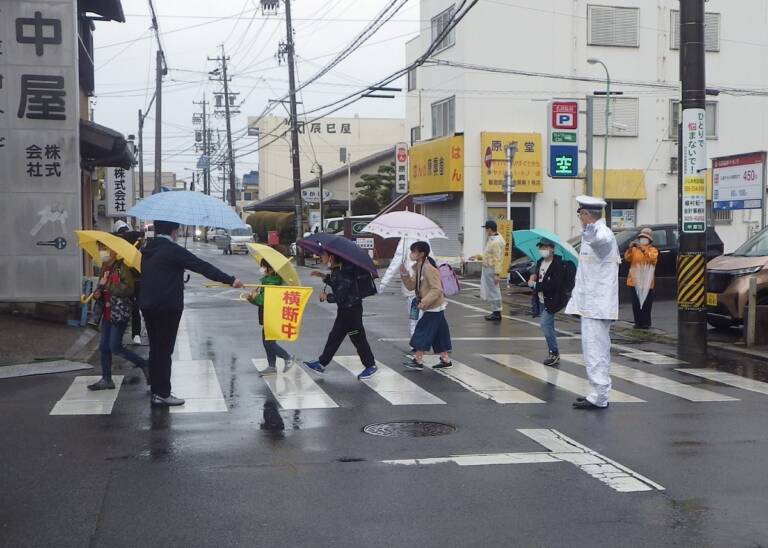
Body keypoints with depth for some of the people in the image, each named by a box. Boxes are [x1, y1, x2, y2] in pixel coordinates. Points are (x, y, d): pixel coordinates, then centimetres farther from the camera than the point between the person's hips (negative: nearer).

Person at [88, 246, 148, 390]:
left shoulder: (122, 267, -13)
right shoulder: (105, 268, 12)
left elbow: (128, 288, -22)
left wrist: (107, 285, -19)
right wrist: (97, 293, 1)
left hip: (120, 312, -8)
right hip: (107, 313, 8)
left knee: (115, 347, -9)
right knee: (104, 346, 9)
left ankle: (144, 365, 7)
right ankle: (106, 379, 18)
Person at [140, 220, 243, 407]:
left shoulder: (148, 250, 11)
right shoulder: (173, 250, -14)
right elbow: (202, 266, -18)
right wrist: (230, 280, -18)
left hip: (148, 305, 8)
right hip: (167, 306, -8)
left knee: (155, 349, 15)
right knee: (164, 350, -3)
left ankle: (156, 391, 21)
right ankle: (163, 394, 0)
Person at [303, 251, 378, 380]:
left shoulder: (344, 272, -23)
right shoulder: (336, 270, 7)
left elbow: (340, 296, -25)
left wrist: (326, 297, -8)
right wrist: (324, 276, 15)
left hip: (352, 310, -10)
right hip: (344, 310, 10)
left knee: (358, 338, -1)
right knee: (334, 337, 14)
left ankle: (371, 366, 10)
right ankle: (322, 364, 21)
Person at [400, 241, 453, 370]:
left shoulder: (429, 268, -21)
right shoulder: (417, 268, 8)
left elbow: (437, 289, -24)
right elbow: (411, 286, 10)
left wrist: (424, 302, -28)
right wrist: (405, 274, -6)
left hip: (434, 308, -9)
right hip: (432, 307, 9)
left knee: (422, 333, -6)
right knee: (438, 334, 13)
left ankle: (418, 360, 0)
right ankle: (445, 360, 19)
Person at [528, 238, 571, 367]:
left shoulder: (559, 265, -17)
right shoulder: (540, 262, 7)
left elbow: (554, 285, -26)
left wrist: (535, 285, -21)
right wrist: (533, 277, -2)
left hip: (553, 300, -8)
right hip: (542, 300, 8)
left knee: (545, 323, -18)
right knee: (548, 325, 12)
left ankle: (554, 353, -9)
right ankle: (553, 353, 21)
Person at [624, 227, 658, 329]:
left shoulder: (653, 250, 6)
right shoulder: (634, 250, 11)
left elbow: (652, 258, -15)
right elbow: (627, 258, -3)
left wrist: (643, 249, -26)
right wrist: (630, 248, -19)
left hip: (647, 282, -2)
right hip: (635, 281, 2)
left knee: (646, 303, -3)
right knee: (636, 303, 2)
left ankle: (646, 323, 3)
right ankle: (638, 322, 8)